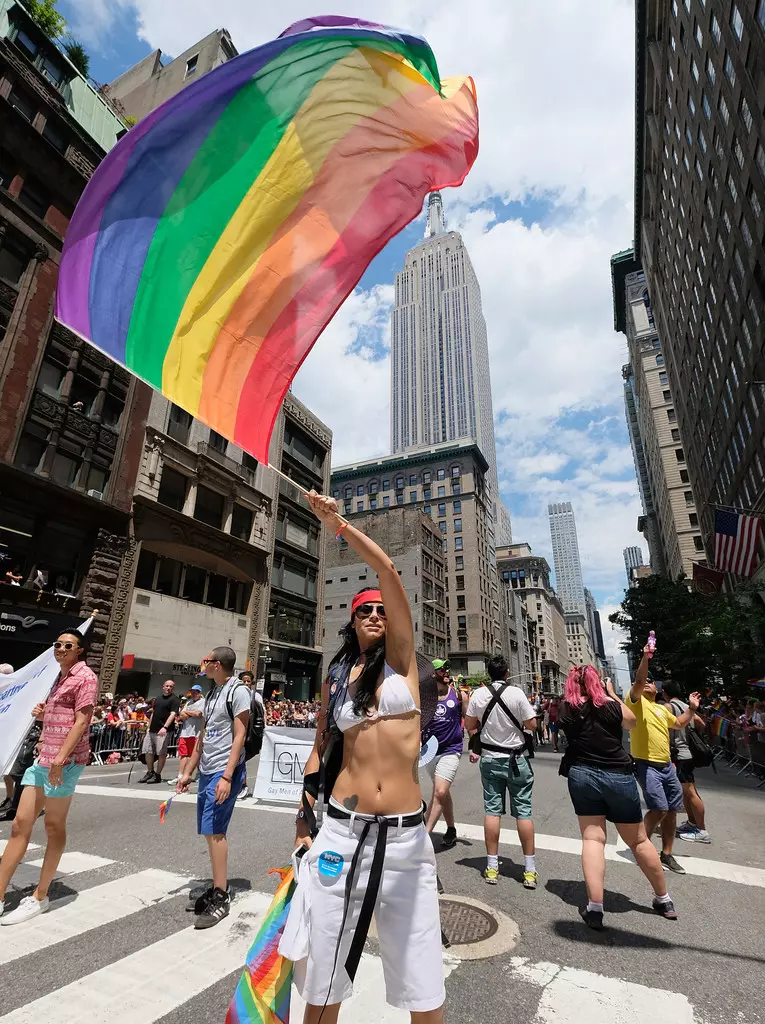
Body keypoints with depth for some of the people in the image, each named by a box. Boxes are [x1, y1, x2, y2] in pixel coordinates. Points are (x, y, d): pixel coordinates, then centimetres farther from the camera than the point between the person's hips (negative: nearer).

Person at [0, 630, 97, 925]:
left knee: (54, 827, 5)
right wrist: (42, 713, 8)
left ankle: (39, 897, 18)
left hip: (65, 760, -8)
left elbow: (81, 721, -18)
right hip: (43, 757, 8)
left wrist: (60, 758, -24)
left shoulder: (84, 676, -11)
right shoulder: (61, 676, 16)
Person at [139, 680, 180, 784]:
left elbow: (173, 714, -17)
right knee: (148, 751, 11)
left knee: (161, 753, -3)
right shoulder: (158, 698, 16)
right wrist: (149, 727, 18)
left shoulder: (174, 699, -7)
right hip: (152, 730, 7)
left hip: (163, 731, -7)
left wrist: (165, 727, -29)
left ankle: (157, 775, 8)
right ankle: (150, 773, 26)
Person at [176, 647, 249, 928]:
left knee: (214, 831, -7)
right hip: (207, 771, 9)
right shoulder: (212, 693, 14)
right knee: (211, 831, 13)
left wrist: (227, 777, -21)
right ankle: (219, 888, 25)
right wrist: (188, 771, 19)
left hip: (224, 771, -8)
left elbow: (239, 736, -16)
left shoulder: (237, 690, -12)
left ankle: (220, 898, 4)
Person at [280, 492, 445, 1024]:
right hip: (342, 831, 2)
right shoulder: (335, 676, 8)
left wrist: (338, 523, -9)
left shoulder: (401, 657, 0)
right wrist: (305, 812, 12)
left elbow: (389, 571, -11)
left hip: (405, 835, -2)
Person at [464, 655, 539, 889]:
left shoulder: (478, 694, -7)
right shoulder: (516, 693, -14)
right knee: (523, 811, 6)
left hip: (490, 759, 2)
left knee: (492, 810, 8)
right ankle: (530, 870, 13)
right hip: (517, 759, -2)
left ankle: (492, 867, 14)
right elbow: (532, 725, -11)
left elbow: (469, 725, -1)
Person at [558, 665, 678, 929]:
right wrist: (612, 694, 14)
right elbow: (632, 722, 10)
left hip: (582, 776, 0)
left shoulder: (567, 710, -6)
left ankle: (595, 907, -5)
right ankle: (663, 900, 34)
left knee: (592, 838, 4)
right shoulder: (611, 706, -10)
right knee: (639, 840, 17)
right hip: (619, 777, 0)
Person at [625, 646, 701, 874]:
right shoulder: (636, 701, -7)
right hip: (646, 765, -8)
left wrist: (692, 708, 22)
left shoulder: (662, 709, 18)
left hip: (666, 765, 8)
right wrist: (646, 657, -34)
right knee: (659, 809, -14)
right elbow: (638, 681, -25)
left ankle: (667, 855, 26)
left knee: (672, 810, 12)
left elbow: (679, 723, 34)